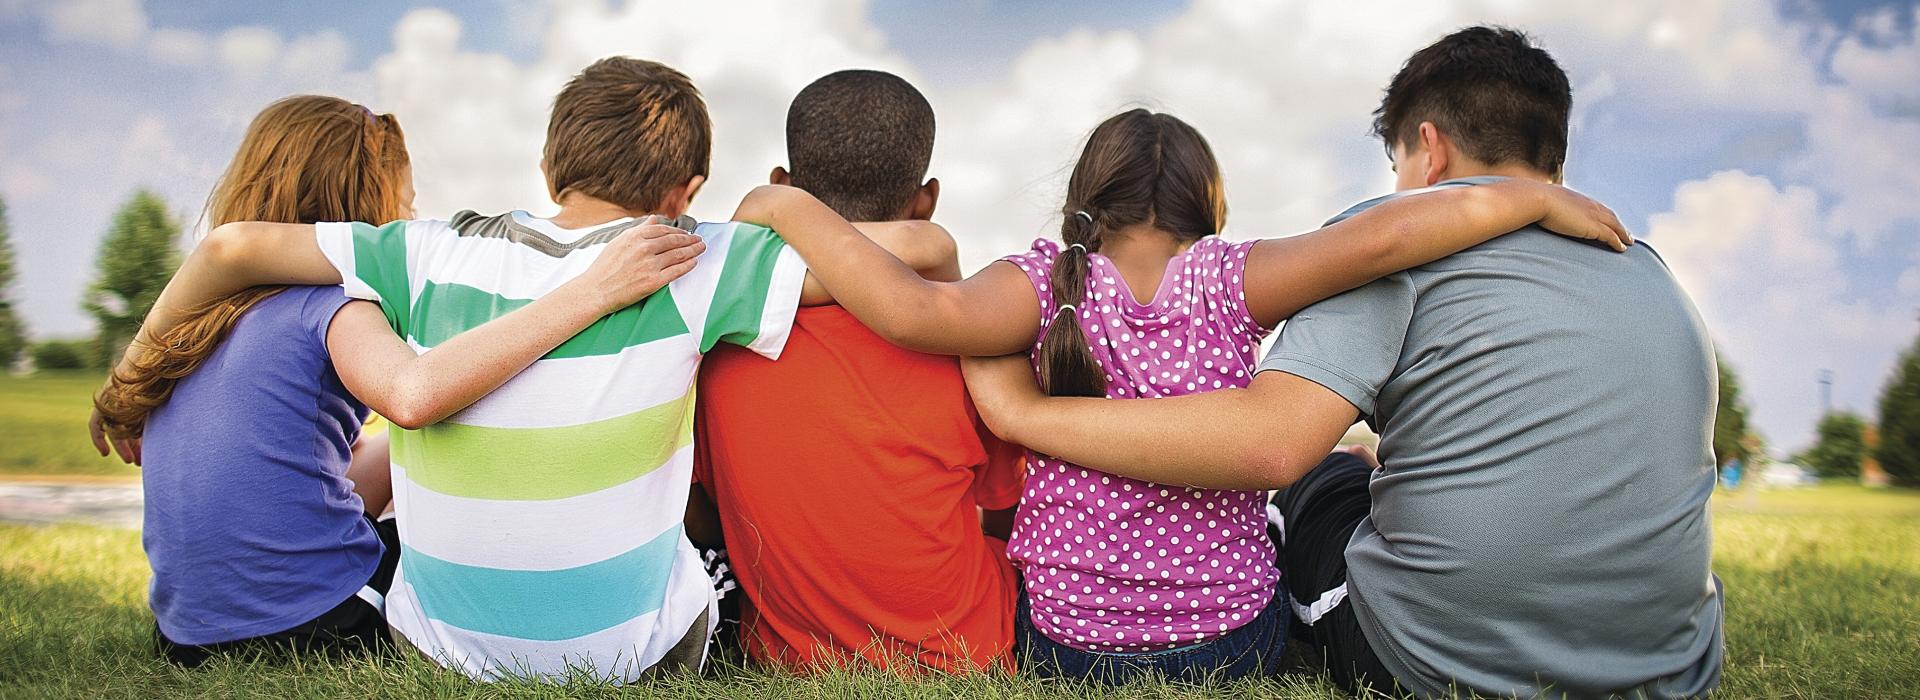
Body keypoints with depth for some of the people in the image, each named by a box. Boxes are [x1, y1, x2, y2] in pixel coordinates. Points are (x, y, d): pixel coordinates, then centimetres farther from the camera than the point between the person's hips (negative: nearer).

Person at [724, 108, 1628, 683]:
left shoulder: (1050, 284, -10)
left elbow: (917, 311, -26)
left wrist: (793, 208, -15)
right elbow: (1375, 238, -18)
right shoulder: (1229, 281, -8)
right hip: (1234, 638, 0)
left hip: (1065, 642, 0)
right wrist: (1528, 196, -8)